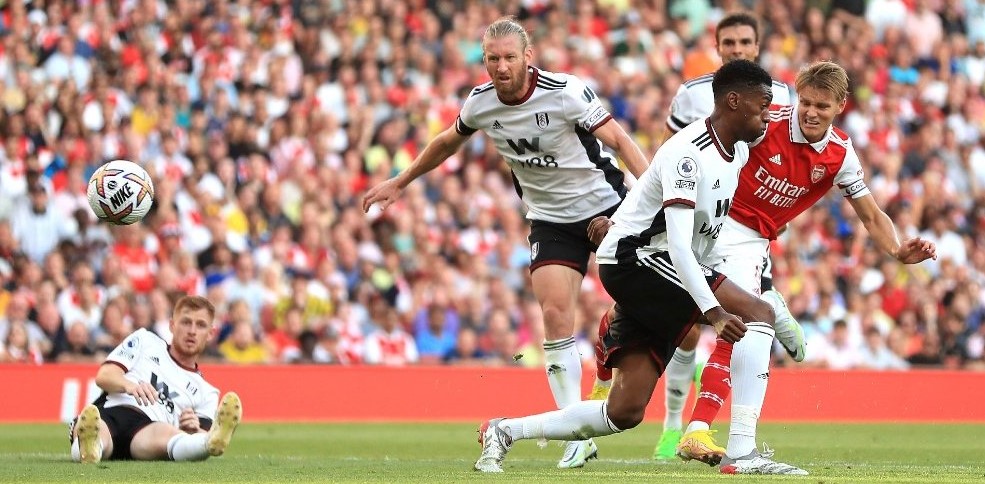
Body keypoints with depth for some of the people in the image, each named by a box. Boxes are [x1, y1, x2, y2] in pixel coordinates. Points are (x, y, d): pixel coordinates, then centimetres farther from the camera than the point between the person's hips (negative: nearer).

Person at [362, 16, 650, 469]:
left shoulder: (565, 92, -20)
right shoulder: (479, 103, -6)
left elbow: (619, 140, -19)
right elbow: (447, 143, 16)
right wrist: (399, 183, 24)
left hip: (606, 206, -3)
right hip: (551, 221, 3)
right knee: (555, 314, -13)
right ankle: (579, 436, -11)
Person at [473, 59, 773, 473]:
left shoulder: (739, 152, 9)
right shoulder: (687, 152, -20)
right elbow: (678, 244, -28)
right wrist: (712, 311, -36)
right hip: (634, 257, -9)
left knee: (626, 412, 2)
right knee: (758, 313, -21)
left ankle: (504, 431, 12)